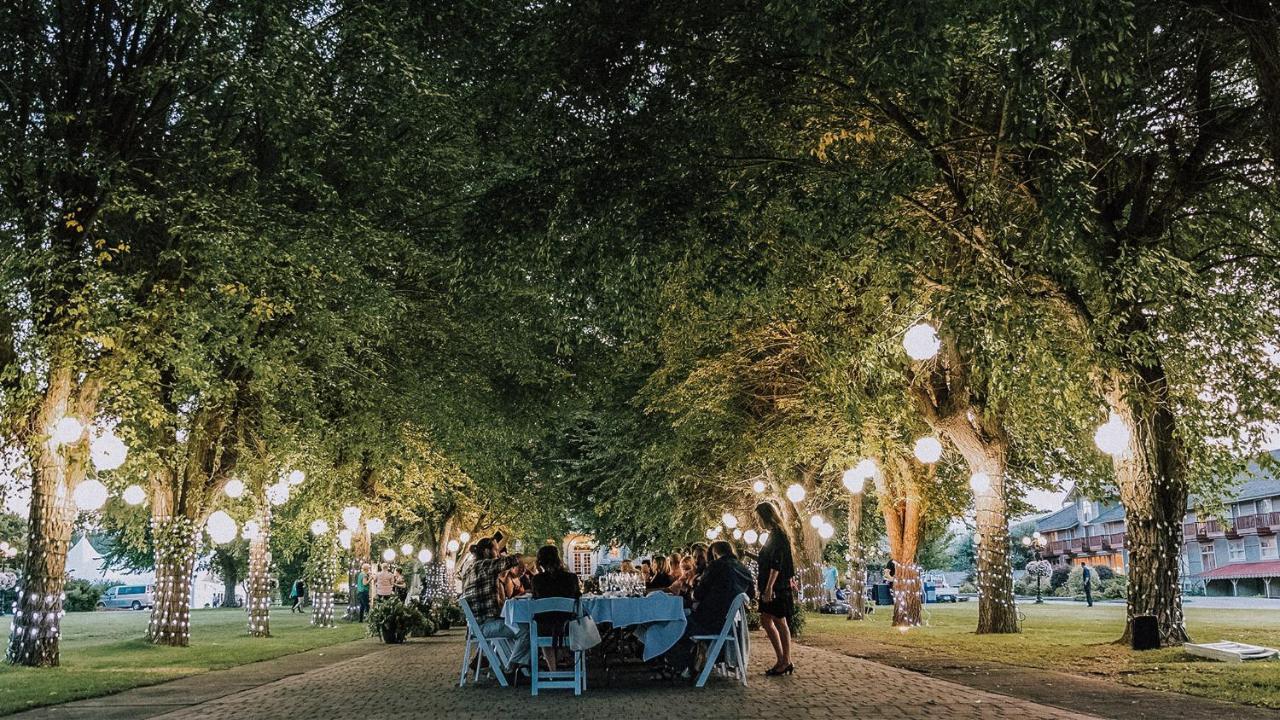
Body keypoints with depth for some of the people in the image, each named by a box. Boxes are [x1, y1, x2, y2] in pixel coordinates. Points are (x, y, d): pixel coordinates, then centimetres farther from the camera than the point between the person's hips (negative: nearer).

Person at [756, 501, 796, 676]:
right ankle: (782, 660, 16)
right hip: (770, 586, 10)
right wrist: (761, 581, 26)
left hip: (777, 587, -10)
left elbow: (776, 565, -22)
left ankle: (786, 662, 6)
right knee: (765, 621, 11)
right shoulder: (775, 535, 15)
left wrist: (769, 587, -25)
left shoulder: (777, 536, -15)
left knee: (779, 622, -3)